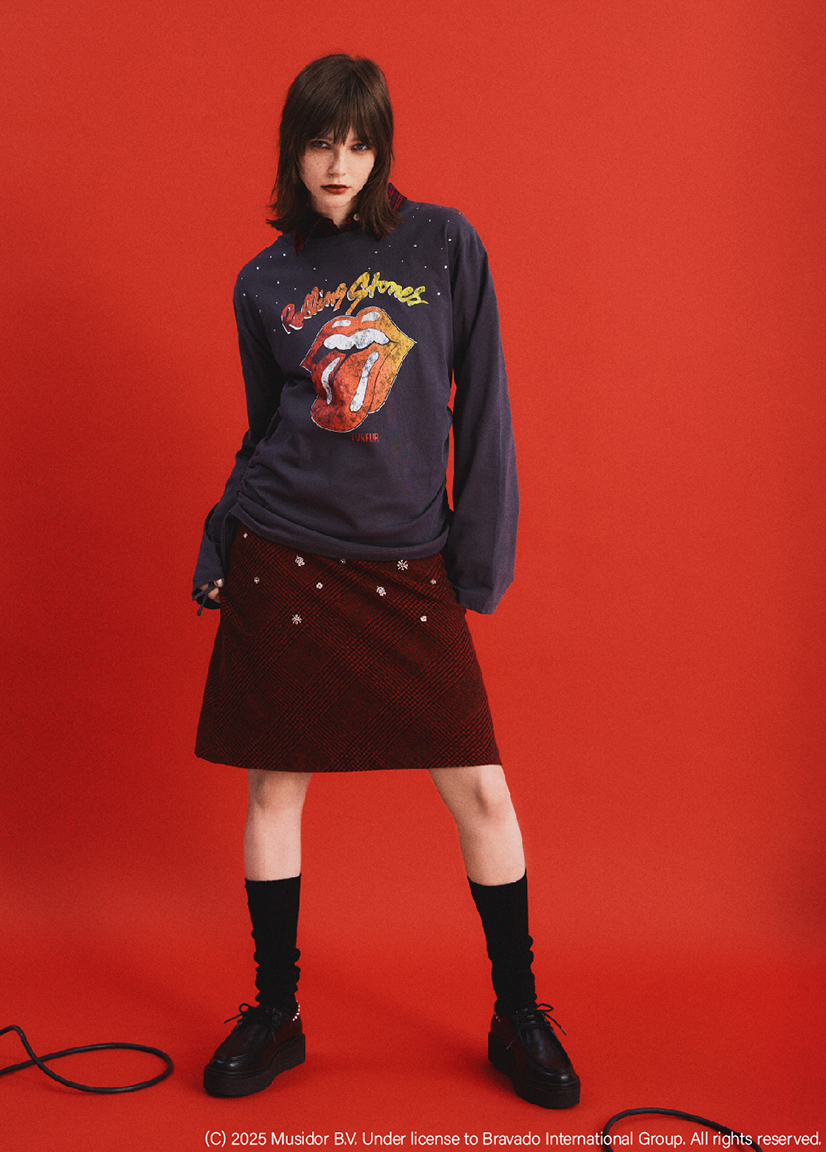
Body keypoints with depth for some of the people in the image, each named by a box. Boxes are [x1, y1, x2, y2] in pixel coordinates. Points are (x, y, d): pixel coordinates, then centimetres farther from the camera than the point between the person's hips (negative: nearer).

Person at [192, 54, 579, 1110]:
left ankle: (518, 1016, 19)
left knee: (480, 792, -1)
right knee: (275, 786, 7)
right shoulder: (264, 281, 6)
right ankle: (274, 1016, 25)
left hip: (408, 565, -1)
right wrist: (218, 539, 5)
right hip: (284, 557, 2)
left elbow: (480, 404, 1)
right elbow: (262, 432, 13)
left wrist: (482, 543, -3)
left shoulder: (444, 244, 1)